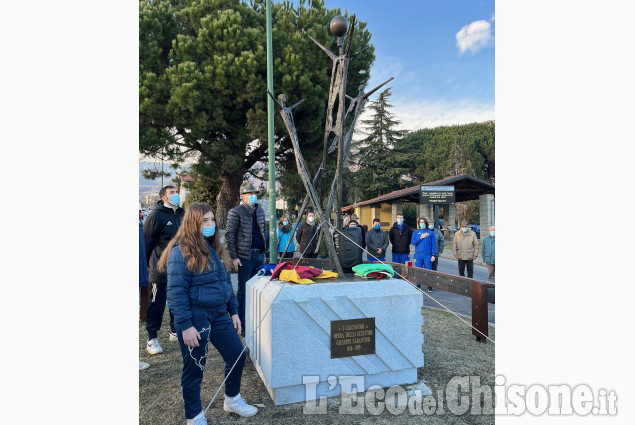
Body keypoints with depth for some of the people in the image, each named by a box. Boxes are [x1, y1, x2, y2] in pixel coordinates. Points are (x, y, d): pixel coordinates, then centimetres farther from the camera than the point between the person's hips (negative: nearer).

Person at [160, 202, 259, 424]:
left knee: (237, 354, 13)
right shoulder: (182, 251, -14)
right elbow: (175, 293, -17)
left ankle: (232, 400, 36)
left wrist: (233, 312, 13)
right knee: (194, 368, 7)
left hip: (219, 315, 8)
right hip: (195, 318, -7)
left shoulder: (215, 248, 8)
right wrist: (185, 325, -20)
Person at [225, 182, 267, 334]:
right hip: (245, 256, -7)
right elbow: (229, 236, -9)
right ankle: (241, 322, 11)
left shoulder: (260, 211, 14)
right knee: (243, 290, 0)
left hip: (259, 255, 7)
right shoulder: (235, 212, -7)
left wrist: (265, 250, 15)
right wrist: (234, 257, -13)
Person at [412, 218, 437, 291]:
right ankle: (418, 285, 14)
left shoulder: (431, 233, 6)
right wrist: (421, 237, -9)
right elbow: (413, 242, -1)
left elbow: (434, 245, 3)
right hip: (418, 255, 1)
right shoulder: (416, 232, 10)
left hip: (428, 255, -1)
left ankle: (429, 286, 7)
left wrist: (433, 255, -4)